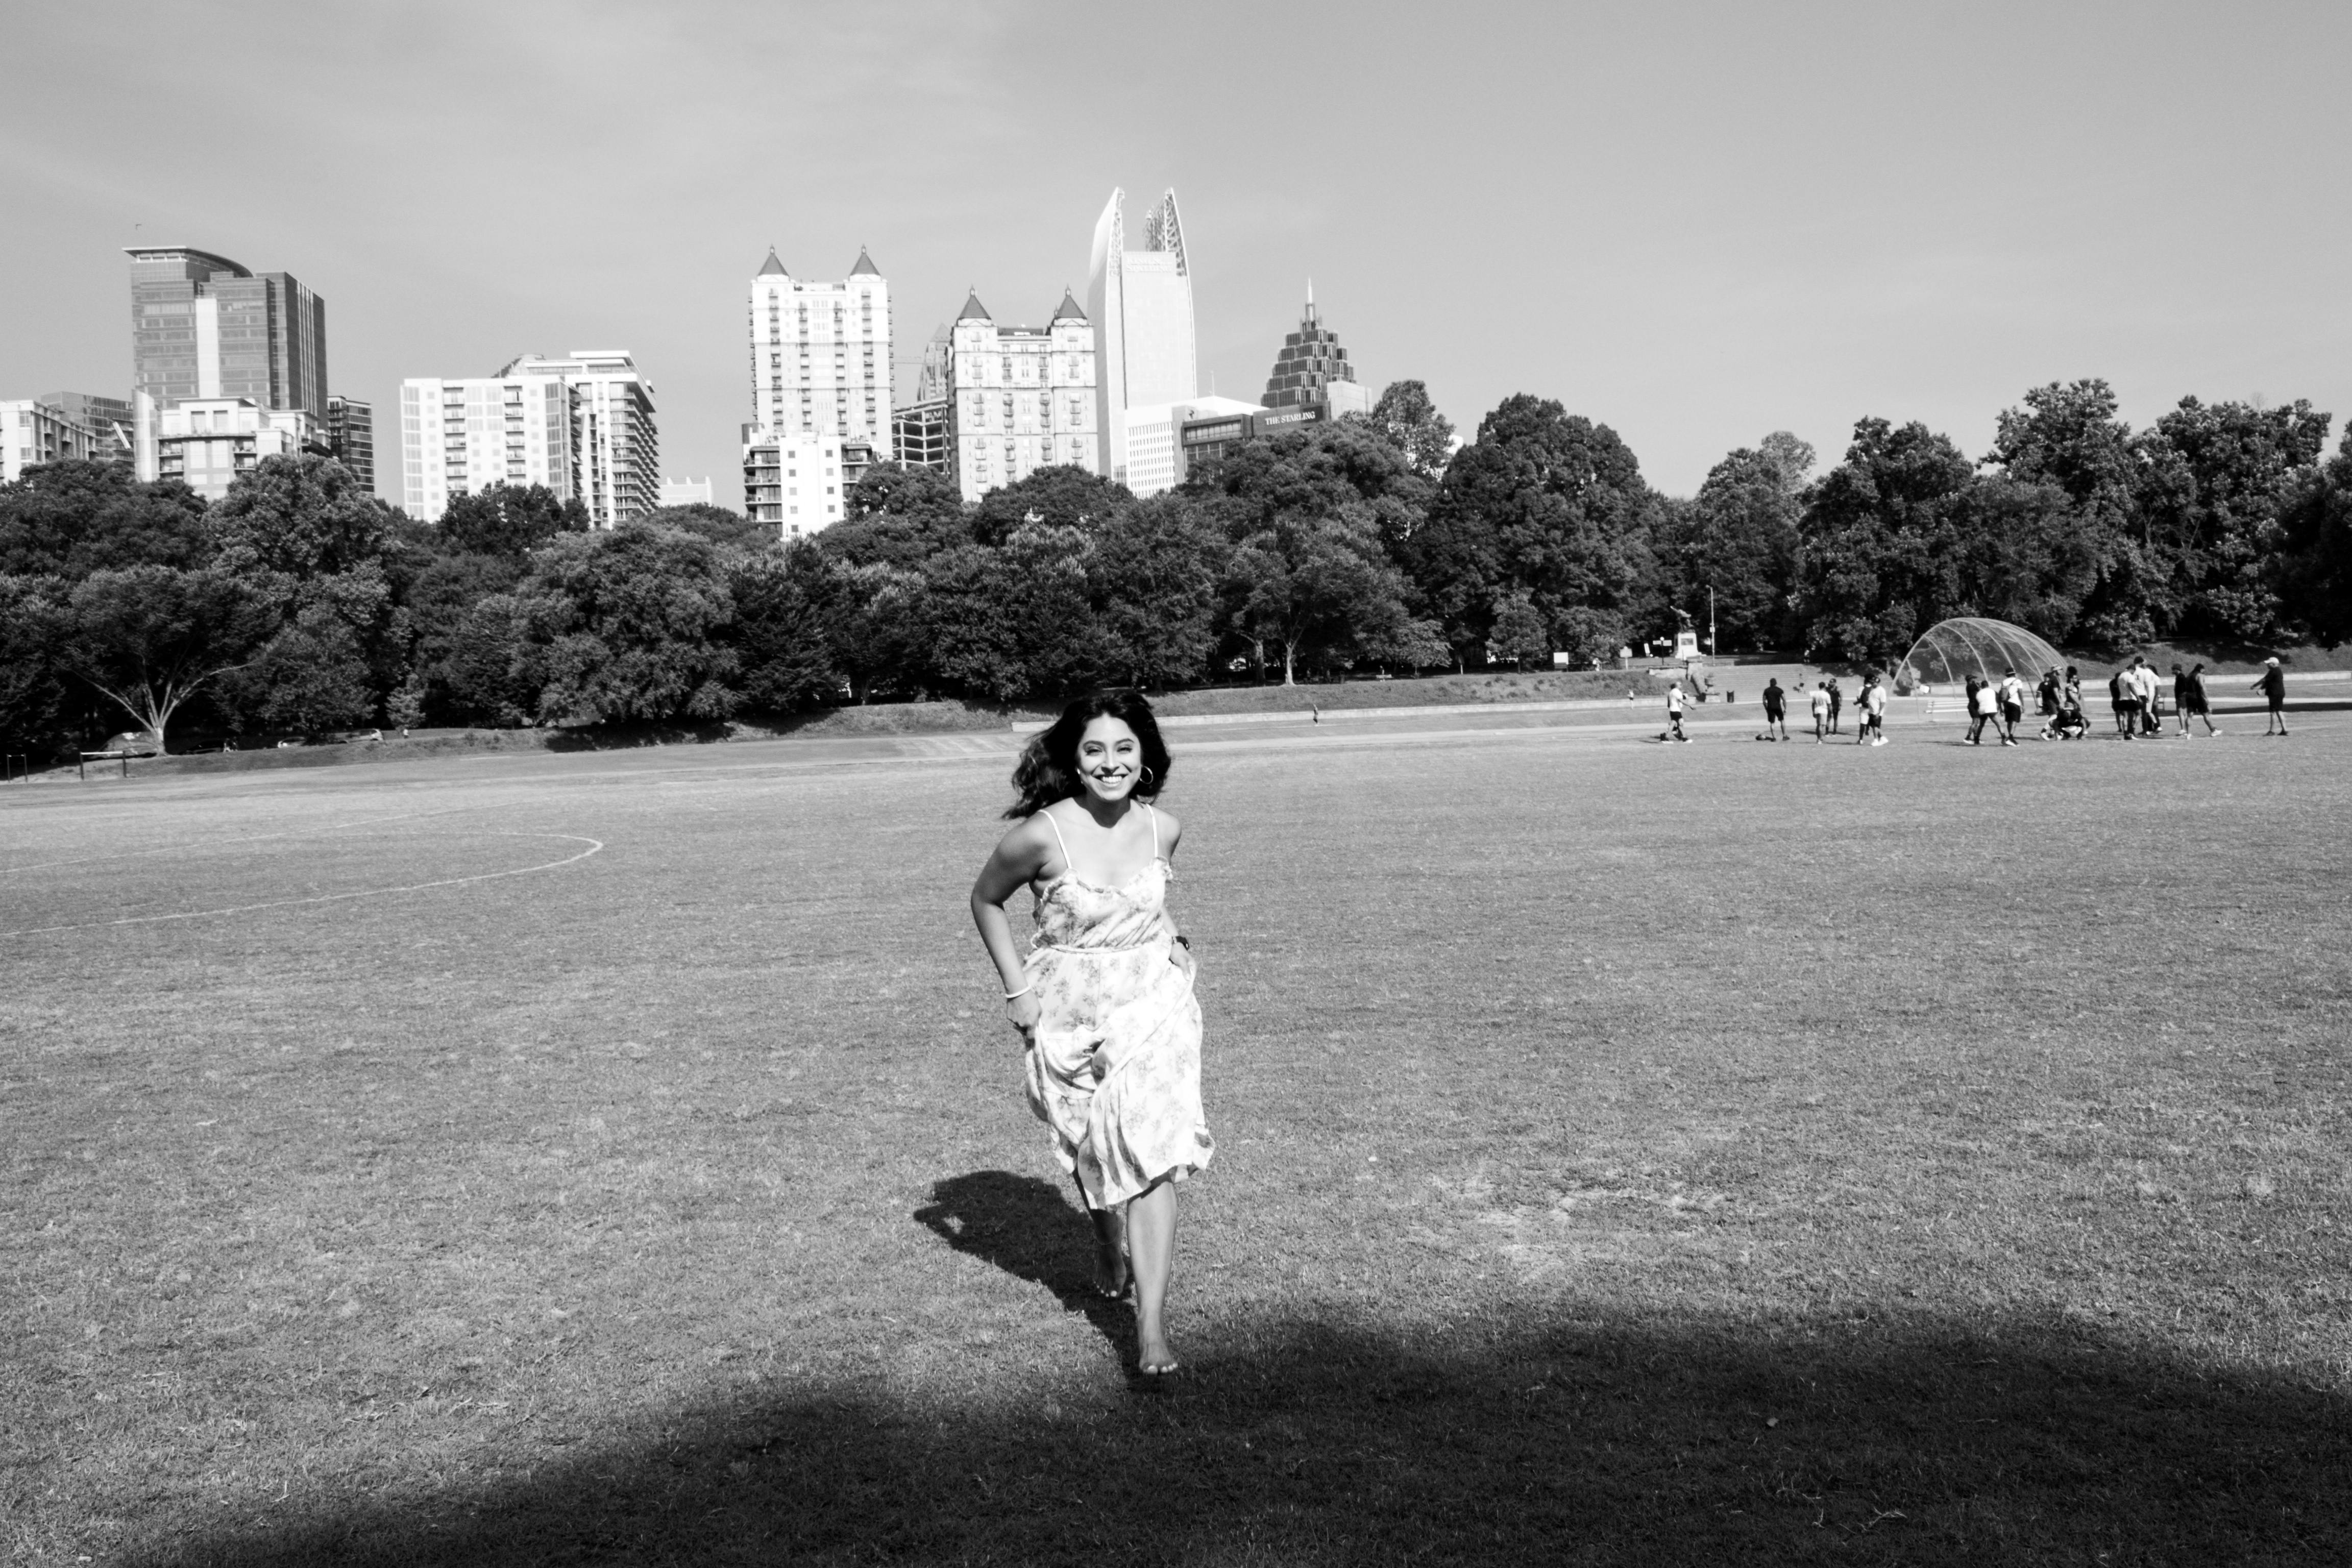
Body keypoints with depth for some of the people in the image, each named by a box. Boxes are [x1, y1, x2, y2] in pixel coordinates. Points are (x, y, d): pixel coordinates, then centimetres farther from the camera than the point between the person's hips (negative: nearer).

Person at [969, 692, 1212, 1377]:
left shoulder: (1163, 829, -6)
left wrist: (1170, 941, 5)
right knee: (1092, 1154, 16)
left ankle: (1152, 1327, -8)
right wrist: (1016, 988, -4)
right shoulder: (1041, 836, -18)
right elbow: (985, 900, 0)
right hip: (1070, 1014, -1)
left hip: (1153, 1006, 1)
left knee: (1149, 1153, -10)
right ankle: (1110, 1250, 48)